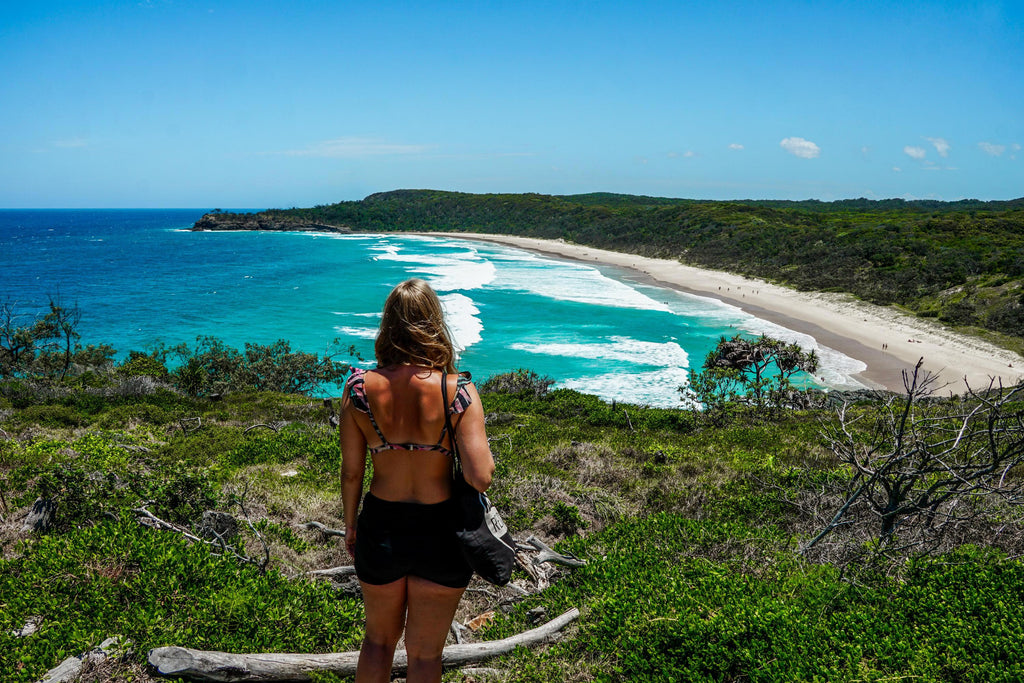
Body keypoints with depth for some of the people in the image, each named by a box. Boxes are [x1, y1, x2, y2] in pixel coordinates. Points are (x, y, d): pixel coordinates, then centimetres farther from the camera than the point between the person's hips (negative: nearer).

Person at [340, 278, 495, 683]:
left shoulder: (359, 388, -12)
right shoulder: (458, 392, -19)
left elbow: (351, 472, -4)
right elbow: (480, 478, -24)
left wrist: (350, 525, 12)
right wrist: (484, 452, -2)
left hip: (380, 528, 2)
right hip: (440, 534, -2)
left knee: (379, 639, 28)